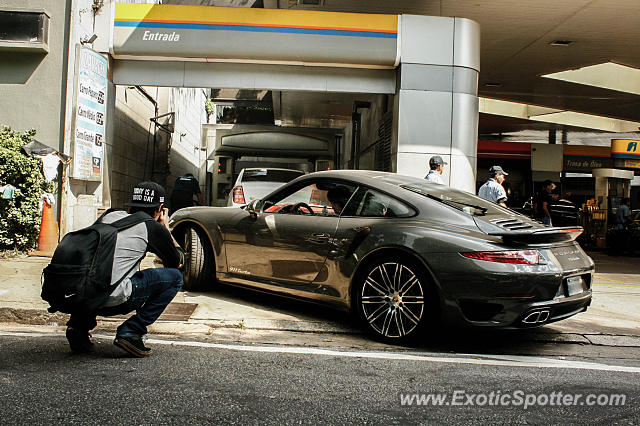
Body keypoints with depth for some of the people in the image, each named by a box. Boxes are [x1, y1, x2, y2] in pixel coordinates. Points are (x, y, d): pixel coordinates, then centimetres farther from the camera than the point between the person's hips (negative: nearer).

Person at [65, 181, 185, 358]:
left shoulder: (110, 216, 19)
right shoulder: (153, 228, 4)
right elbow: (179, 262, 18)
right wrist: (165, 228, 29)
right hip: (112, 301, -7)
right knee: (174, 277, 8)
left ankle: (78, 326, 21)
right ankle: (130, 332, 0)